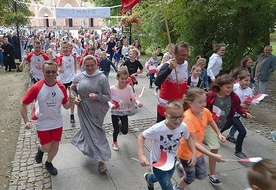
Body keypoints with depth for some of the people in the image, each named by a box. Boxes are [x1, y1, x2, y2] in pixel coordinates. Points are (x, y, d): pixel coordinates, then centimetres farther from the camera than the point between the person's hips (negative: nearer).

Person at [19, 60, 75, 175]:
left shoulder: (61, 87, -9)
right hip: (42, 124, -3)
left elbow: (66, 106, -1)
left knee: (55, 145, 12)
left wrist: (71, 101, -23)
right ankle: (40, 149, 43)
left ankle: (49, 163, 41)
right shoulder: (36, 88, -19)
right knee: (47, 147, 4)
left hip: (57, 122, 3)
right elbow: (23, 104, -11)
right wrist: (26, 121, -16)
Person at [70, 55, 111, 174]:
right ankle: (100, 161, 10)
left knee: (89, 131, 15)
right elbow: (72, 89, 15)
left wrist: (97, 96, -27)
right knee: (93, 134, 2)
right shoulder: (78, 77, -3)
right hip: (84, 111, 1)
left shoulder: (102, 78, -11)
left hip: (98, 111, -1)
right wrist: (75, 97, -6)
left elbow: (108, 97, -9)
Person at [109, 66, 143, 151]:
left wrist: (138, 103, -34)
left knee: (125, 131, 2)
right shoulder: (112, 89, -15)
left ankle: (120, 126, 40)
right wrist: (111, 105, -28)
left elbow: (133, 98, -13)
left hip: (124, 112, 2)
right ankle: (114, 142, 40)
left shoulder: (129, 88, -11)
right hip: (115, 112, -1)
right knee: (116, 130, 9)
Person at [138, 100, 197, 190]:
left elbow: (188, 138, 0)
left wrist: (194, 153, -14)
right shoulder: (157, 129, -36)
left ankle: (149, 178, 66)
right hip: (158, 163, -6)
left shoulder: (183, 126, -22)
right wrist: (141, 155, -33)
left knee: (164, 179, 33)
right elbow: (141, 137, -21)